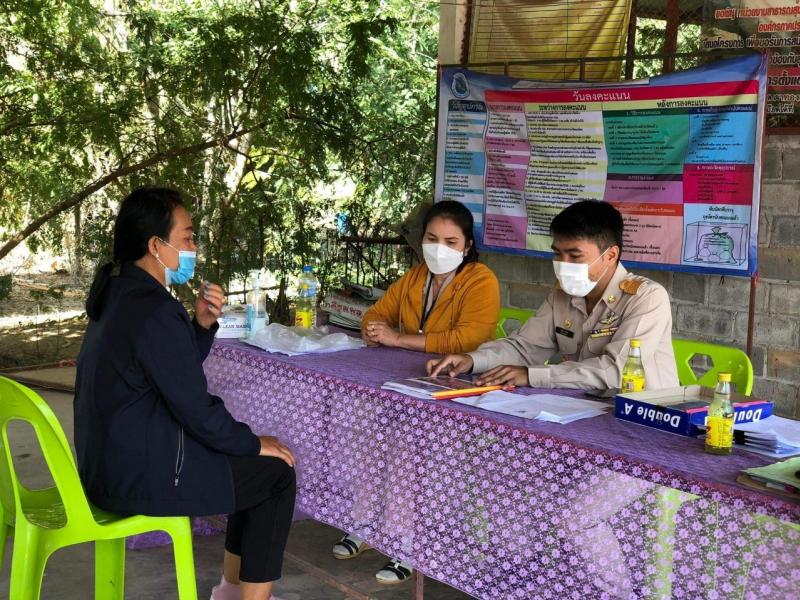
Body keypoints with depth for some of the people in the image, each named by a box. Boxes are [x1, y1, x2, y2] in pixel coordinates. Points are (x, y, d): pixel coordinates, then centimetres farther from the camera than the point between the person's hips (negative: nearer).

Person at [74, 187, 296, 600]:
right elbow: (197, 410, -20)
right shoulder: (154, 311, -23)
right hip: (140, 476, -10)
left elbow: (180, 370, 16)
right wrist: (254, 443, -5)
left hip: (108, 458, 10)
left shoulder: (118, 293, 8)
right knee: (276, 473, 1)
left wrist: (202, 325, -2)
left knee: (252, 459, 21)